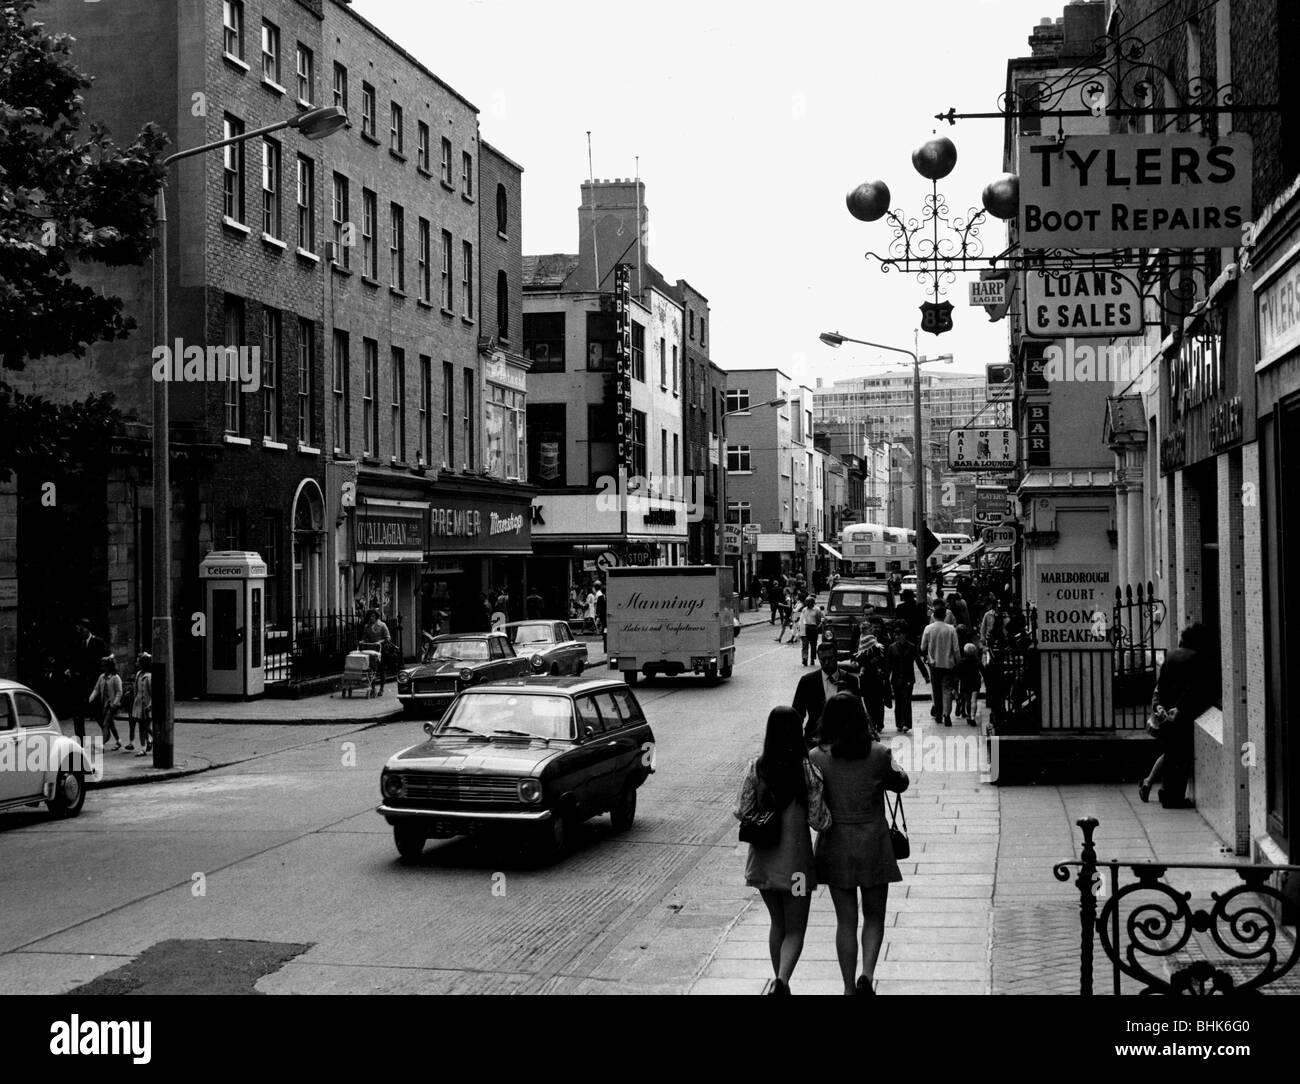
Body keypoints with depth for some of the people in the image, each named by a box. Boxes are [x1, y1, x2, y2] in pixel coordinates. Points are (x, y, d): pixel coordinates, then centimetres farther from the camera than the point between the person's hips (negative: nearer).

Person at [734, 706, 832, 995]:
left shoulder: (756, 769, -7)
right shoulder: (807, 771, -13)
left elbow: (742, 813, -4)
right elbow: (819, 821, -14)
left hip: (763, 860, 3)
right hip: (795, 859, -3)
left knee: (778, 924, 21)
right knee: (795, 930, 7)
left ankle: (780, 983, 25)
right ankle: (782, 980, -17)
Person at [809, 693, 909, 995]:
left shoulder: (817, 758, -10)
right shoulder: (879, 754, -9)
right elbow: (900, 783, 9)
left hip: (836, 845, 0)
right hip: (873, 844, 0)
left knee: (846, 921, 10)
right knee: (874, 916, 14)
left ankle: (849, 987, 13)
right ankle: (867, 973, -5)